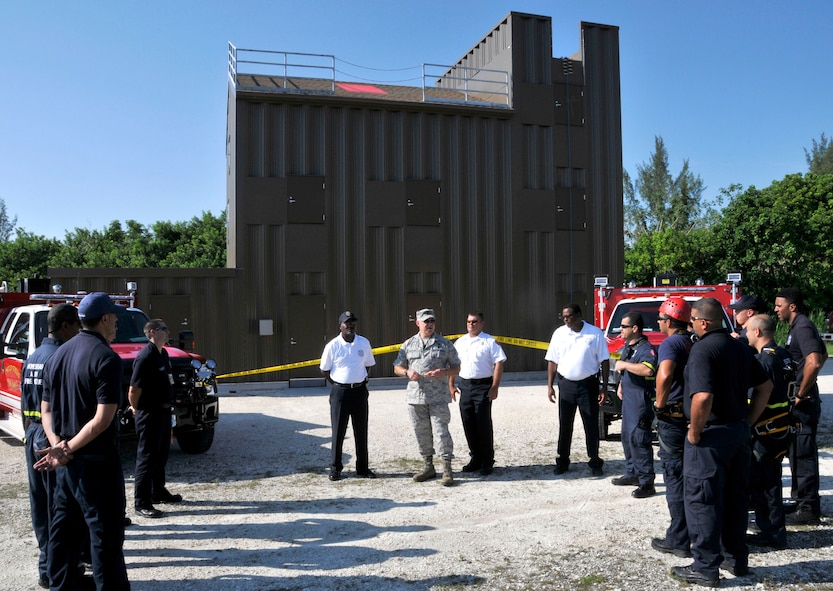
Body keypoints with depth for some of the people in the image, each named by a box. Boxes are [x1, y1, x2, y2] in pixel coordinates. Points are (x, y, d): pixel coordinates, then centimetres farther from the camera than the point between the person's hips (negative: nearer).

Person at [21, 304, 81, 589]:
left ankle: (48, 554, 27)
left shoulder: (32, 359, 12)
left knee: (40, 502, 15)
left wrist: (29, 435, 22)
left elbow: (25, 404, 16)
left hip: (33, 438, 9)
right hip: (56, 440, -9)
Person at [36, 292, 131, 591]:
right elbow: (103, 418, -23)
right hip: (96, 462, -8)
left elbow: (46, 410, 8)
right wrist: (69, 448, -17)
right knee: (105, 536, -1)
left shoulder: (58, 355, 10)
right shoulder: (106, 358, -15)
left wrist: (58, 445, -6)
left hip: (65, 464, 8)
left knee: (62, 532, 16)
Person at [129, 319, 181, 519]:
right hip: (149, 414, -9)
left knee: (161, 454, 20)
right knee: (147, 457, -3)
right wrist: (137, 410, -5)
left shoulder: (163, 354, 10)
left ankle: (158, 492, 35)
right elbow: (133, 391, -19)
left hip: (163, 410, 9)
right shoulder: (145, 356, -19)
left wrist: (167, 406, 16)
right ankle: (141, 503, 4)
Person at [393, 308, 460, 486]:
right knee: (422, 433, 10)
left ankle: (447, 469, 0)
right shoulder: (408, 345, 9)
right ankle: (429, 466, 23)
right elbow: (397, 367, 14)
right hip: (415, 397, 3)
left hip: (438, 398, -3)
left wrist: (443, 372, -14)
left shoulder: (445, 344, 4)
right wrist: (408, 372, -8)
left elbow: (456, 368, 6)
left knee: (441, 431, -7)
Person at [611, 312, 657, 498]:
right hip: (628, 398, 10)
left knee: (639, 439, -9)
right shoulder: (626, 346, 14)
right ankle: (632, 473, 30)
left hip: (641, 399, -10)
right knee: (627, 437, 17)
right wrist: (620, 385, 16)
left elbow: (648, 370, -36)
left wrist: (624, 364, -27)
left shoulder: (645, 348, -17)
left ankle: (647, 482, -4)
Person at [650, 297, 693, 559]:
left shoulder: (671, 343, -15)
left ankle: (678, 541, 7)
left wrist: (660, 402, -20)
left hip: (673, 418, -8)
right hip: (693, 417, 8)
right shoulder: (693, 343, 10)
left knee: (675, 479, 0)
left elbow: (664, 375, -33)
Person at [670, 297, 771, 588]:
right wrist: (747, 421, 15)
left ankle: (706, 568, 8)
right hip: (739, 431, 9)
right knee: (735, 496, 18)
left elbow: (703, 397, -30)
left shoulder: (703, 349, -19)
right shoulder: (740, 347, 9)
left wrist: (694, 432, -18)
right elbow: (765, 386, 16)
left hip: (712, 434, -9)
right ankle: (737, 559, 29)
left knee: (703, 501, 1)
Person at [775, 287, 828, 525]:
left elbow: (813, 362, -30)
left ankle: (808, 509, 3)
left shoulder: (802, 327, -16)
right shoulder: (801, 326, 15)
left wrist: (801, 394, -21)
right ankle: (802, 501, 28)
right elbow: (823, 354, 29)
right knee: (798, 454, 17)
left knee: (803, 455, -4)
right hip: (800, 404, 10)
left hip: (803, 404, -10)